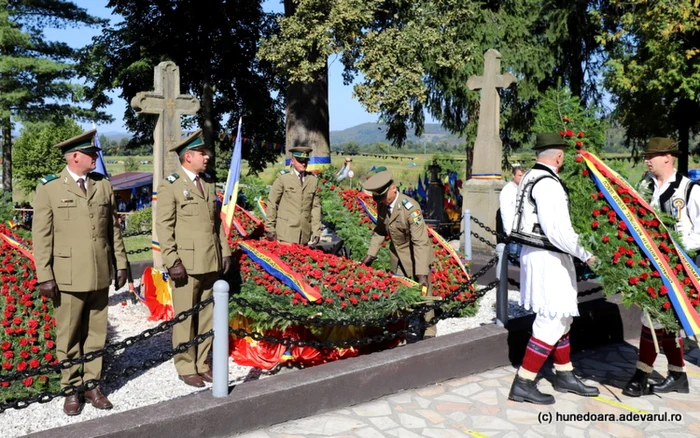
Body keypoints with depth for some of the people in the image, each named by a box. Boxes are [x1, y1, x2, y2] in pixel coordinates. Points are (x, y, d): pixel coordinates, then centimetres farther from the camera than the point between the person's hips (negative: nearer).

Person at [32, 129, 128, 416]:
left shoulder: (104, 185, 8)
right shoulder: (49, 188, -3)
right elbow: (41, 235, -4)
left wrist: (121, 264, 8)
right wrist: (44, 276, -8)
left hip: (100, 275, 4)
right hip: (67, 277, -3)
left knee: (96, 335, 11)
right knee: (68, 337, 7)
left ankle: (92, 385, 23)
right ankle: (72, 389, 21)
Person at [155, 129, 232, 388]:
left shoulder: (209, 183, 16)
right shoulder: (170, 186, -4)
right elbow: (163, 226, -8)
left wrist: (225, 252, 11)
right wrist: (172, 261, -13)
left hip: (211, 262, 6)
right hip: (186, 264, -6)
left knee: (207, 316, 11)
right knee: (185, 318, 2)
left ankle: (202, 363, 23)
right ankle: (186, 368, 15)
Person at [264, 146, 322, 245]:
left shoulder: (313, 180, 8)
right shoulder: (283, 178, -1)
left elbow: (316, 206, 7)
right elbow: (271, 203, 1)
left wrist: (316, 231, 2)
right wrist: (269, 228, -1)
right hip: (286, 232, -3)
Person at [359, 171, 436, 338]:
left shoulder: (410, 208, -30)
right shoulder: (382, 204, -9)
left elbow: (420, 242, -32)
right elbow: (380, 230, 7)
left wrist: (422, 273, -36)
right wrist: (371, 253, 2)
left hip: (415, 254, -6)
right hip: (397, 255, 7)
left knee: (422, 293, -1)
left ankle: (428, 332, 13)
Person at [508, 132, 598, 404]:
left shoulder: (530, 178, 11)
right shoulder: (547, 183, -19)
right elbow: (556, 230, -25)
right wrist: (585, 254, -14)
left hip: (537, 253, 10)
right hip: (548, 259, -10)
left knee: (560, 317, 19)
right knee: (552, 320, -3)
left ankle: (565, 376, 33)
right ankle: (523, 384, 2)